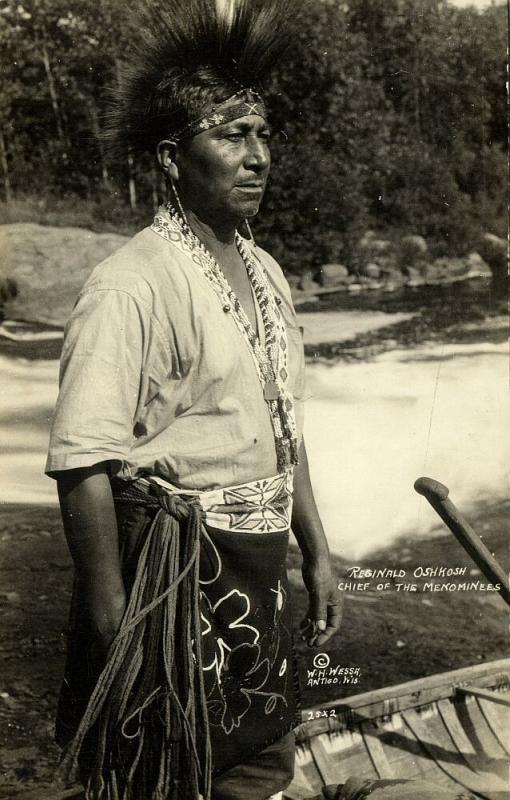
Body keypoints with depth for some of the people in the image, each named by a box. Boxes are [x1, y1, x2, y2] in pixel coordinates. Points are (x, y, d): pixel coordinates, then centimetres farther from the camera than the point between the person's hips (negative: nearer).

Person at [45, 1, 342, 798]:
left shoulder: (264, 272, 9)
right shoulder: (132, 284, -18)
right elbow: (82, 464, -21)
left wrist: (315, 552, 16)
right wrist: (113, 619, -20)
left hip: (257, 572, 8)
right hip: (174, 572, -7)